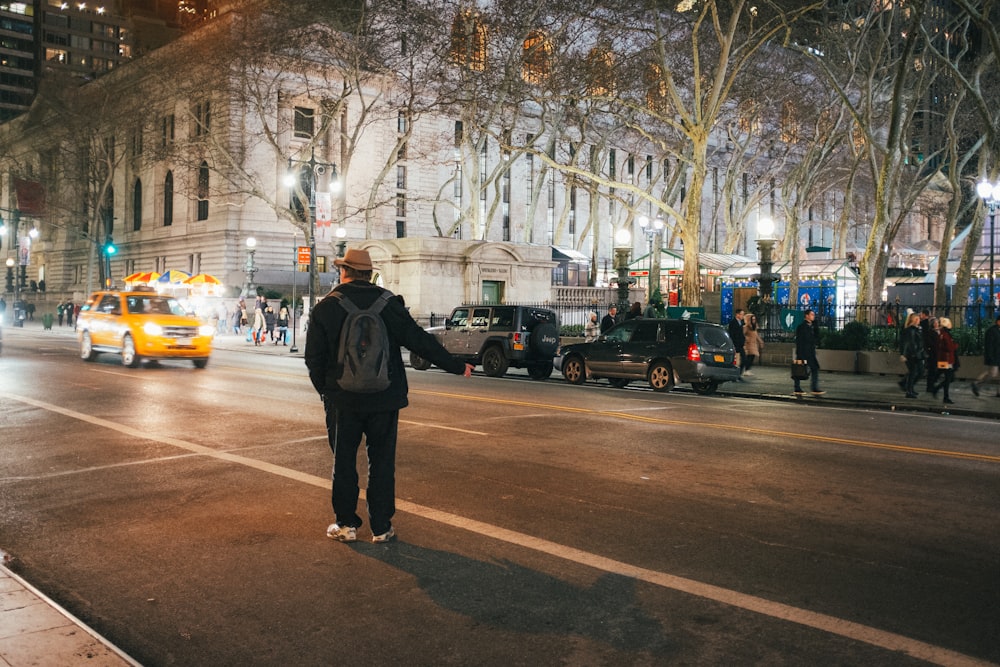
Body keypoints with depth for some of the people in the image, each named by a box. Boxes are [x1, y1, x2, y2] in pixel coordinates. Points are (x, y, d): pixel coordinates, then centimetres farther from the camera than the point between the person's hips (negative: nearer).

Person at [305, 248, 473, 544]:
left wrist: (326, 391, 14)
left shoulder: (325, 308, -3)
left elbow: (314, 358, -1)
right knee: (382, 461, 9)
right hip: (384, 398, 1)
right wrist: (456, 366, 2)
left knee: (344, 461, 11)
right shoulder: (388, 303, -3)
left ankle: (346, 524, 16)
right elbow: (419, 341, -5)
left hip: (343, 400, -1)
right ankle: (381, 527, 13)